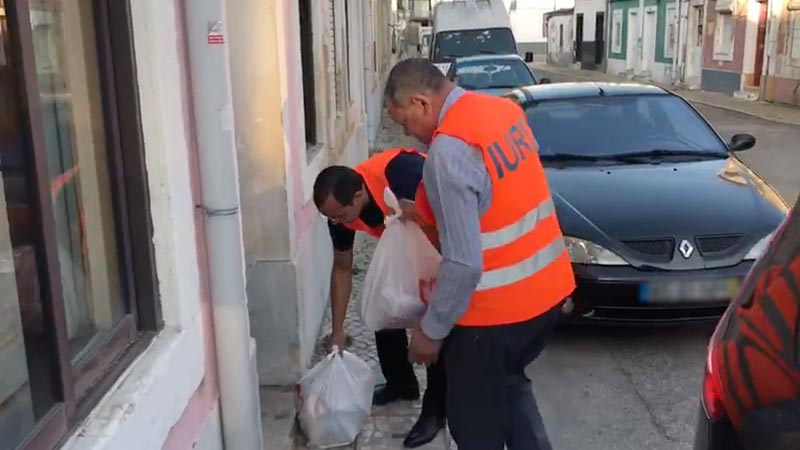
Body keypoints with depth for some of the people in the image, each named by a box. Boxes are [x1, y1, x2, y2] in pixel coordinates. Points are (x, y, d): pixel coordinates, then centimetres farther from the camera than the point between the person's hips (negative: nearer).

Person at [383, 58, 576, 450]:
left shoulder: (447, 154, -24)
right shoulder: (505, 109, 3)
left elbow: (464, 264, -25)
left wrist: (431, 330, -12)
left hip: (496, 308, -8)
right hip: (547, 287, 9)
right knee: (510, 382, 30)